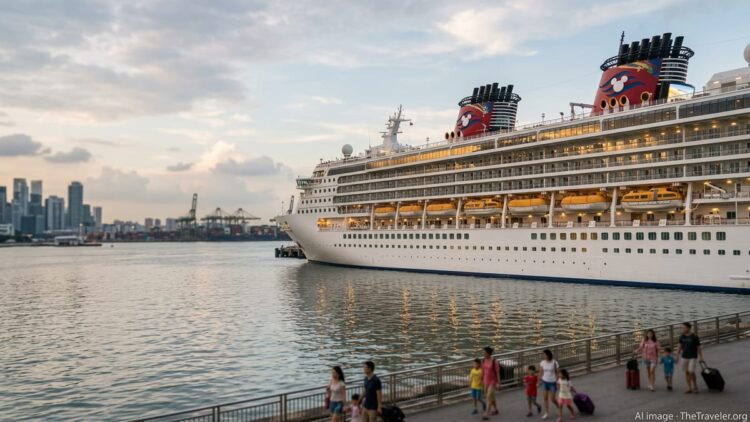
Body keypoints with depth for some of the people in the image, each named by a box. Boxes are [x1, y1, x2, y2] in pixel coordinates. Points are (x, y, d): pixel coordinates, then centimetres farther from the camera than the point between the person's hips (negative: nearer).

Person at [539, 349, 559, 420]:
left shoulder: (554, 362, -13)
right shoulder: (542, 363, -3)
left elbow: (557, 372, -7)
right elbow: (542, 373, 5)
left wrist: (557, 382, -10)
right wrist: (539, 381, 3)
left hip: (552, 382, -3)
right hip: (545, 381, 4)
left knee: (552, 398, -1)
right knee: (545, 397, 5)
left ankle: (558, 407, 30)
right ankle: (546, 413, 13)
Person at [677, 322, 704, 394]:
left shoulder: (694, 336, -11)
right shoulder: (682, 336, 1)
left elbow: (699, 347, -4)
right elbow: (680, 346, 11)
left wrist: (701, 357, -3)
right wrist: (677, 356, 10)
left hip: (693, 357, -4)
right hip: (684, 357, 4)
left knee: (691, 372, -11)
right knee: (687, 372, 7)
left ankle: (695, 386, 13)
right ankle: (689, 388, 15)